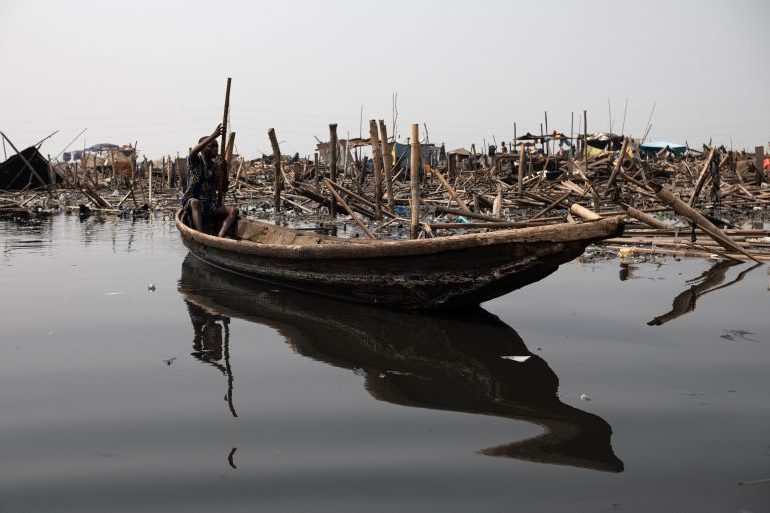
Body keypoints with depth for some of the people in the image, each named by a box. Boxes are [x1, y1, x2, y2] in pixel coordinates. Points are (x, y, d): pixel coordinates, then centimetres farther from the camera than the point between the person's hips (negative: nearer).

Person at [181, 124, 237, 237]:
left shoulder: (215, 166, 12)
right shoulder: (195, 162, -4)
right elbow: (193, 152, -29)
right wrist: (212, 136, -37)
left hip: (211, 204, 6)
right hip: (191, 202, -5)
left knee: (233, 210, -15)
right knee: (195, 203, -39)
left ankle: (219, 237, -36)